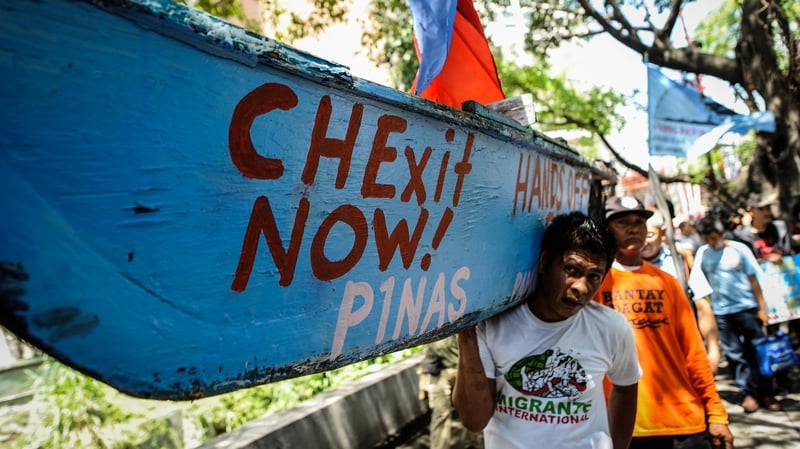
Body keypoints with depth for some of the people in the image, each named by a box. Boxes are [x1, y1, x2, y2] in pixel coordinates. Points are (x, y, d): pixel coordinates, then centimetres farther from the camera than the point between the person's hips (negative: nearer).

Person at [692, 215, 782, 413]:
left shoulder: (739, 249, -5)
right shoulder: (702, 252, 1)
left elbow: (753, 280, -2)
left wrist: (762, 308, -2)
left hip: (747, 308, -2)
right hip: (721, 311, 2)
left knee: (758, 350, 4)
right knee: (735, 354, 5)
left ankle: (766, 393, 16)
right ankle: (749, 393, 15)